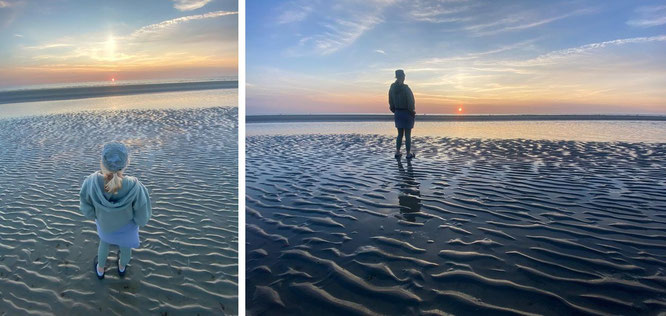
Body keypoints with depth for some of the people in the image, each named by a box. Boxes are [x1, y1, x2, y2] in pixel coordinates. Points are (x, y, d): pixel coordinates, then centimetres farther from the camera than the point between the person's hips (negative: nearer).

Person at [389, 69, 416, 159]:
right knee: (408, 135, 4)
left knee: (400, 134, 16)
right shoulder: (405, 88, -18)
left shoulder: (392, 88, -1)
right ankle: (408, 154, 11)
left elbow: (391, 103, 5)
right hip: (407, 113, -5)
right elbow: (410, 102, -16)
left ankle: (397, 153, 16)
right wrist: (413, 112, -1)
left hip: (397, 114, 5)